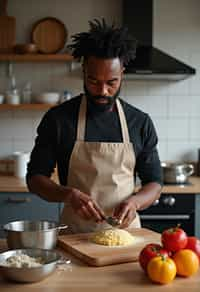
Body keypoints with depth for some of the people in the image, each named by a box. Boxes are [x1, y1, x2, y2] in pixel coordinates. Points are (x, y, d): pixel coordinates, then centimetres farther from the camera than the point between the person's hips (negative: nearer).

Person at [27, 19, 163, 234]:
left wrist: (134, 201, -14)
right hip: (74, 234, -1)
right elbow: (35, 178, 1)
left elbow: (154, 182, 8)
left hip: (125, 230, 1)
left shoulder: (140, 122, 3)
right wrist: (69, 194, -18)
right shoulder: (57, 119, -3)